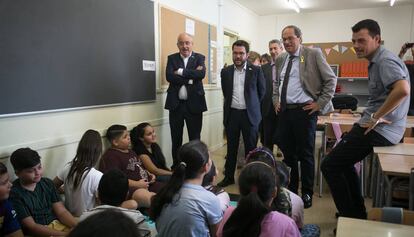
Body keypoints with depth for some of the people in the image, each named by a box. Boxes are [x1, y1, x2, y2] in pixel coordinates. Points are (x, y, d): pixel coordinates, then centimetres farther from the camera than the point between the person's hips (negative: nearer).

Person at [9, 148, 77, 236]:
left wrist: (78, 227, -15)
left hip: (57, 224, 5)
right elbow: (31, 227, -13)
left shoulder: (47, 183, 6)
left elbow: (62, 212, 3)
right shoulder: (14, 194, -9)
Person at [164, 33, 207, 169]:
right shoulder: (172, 58, 7)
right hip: (176, 104, 1)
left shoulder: (199, 58, 4)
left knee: (195, 139, 6)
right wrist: (190, 77, -15)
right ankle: (175, 167, 24)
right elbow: (169, 76, -10)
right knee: (176, 140, 11)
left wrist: (180, 72, -13)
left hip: (194, 104, -1)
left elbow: (201, 74, -15)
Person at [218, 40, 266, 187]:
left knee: (250, 148, 6)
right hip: (231, 114, 2)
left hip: (250, 114, -2)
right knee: (231, 148, 11)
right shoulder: (226, 72, 5)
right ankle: (229, 177, 22)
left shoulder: (256, 71, -2)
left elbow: (262, 91, 7)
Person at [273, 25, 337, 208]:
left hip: (304, 111, -5)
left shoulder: (313, 55, -5)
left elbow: (331, 79, -4)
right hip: (284, 111, 6)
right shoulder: (280, 59, 12)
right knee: (287, 152, 13)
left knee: (305, 154, 4)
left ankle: (307, 194, 19)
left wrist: (320, 103, -8)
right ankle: (291, 189, 29)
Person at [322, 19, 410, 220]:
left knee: (329, 165, -7)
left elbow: (402, 90, -34)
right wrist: (373, 117, 14)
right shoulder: (376, 61, 14)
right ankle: (358, 212, 33)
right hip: (377, 126, 11)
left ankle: (352, 219, 5)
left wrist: (375, 117, -25)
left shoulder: (386, 61, -17)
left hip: (379, 129, -11)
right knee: (342, 161, 26)